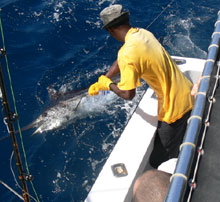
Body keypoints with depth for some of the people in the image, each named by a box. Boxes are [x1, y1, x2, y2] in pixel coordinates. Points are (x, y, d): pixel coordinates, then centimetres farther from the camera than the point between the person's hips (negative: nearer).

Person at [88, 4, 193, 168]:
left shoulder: (128, 53, -28)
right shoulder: (143, 33, 1)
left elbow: (128, 94, -22)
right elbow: (120, 61, 14)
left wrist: (108, 85, -3)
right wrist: (101, 82, 15)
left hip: (174, 107, -9)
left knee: (159, 162, 4)